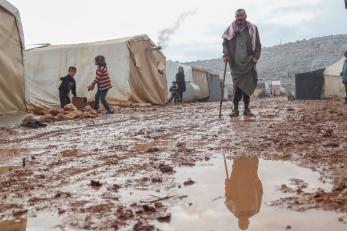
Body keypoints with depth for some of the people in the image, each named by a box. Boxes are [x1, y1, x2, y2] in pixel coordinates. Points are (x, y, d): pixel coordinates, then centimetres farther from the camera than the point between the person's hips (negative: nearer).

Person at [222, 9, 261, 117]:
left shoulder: (252, 28, 8)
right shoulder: (231, 29, 8)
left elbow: (258, 44, 8)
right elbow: (225, 42, 8)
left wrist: (256, 57, -4)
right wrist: (226, 54, -7)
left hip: (248, 61, 1)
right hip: (235, 62, -1)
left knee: (248, 85, -1)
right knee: (237, 85, -5)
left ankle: (246, 109, 7)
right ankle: (235, 109, 0)